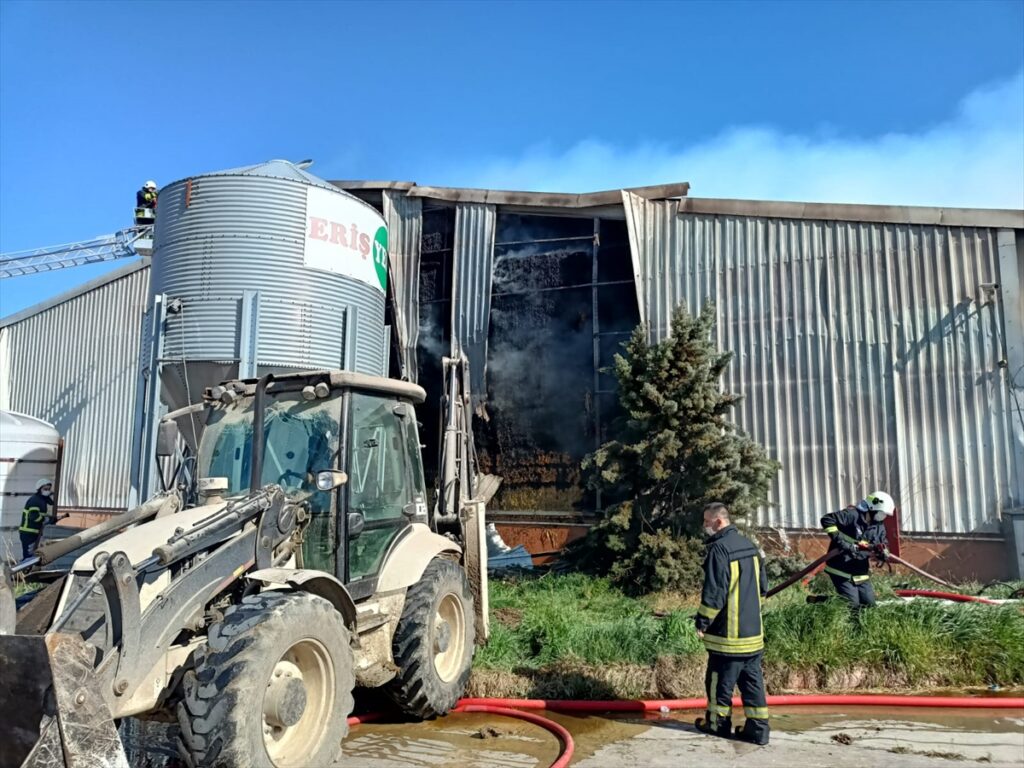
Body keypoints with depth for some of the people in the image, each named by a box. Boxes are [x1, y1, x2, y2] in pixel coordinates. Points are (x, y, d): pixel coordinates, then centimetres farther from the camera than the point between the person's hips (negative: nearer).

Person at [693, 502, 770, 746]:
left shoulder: (719, 548, -19)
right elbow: (762, 585, 16)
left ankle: (718, 722, 20)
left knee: (720, 680, 8)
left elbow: (714, 591, -21)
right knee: (753, 680, 11)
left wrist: (702, 621, -11)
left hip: (728, 630, -8)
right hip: (753, 629, 8)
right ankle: (758, 727, 14)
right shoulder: (750, 546, 9)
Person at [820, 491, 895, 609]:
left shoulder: (879, 526, 9)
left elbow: (884, 546, 8)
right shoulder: (852, 515, -16)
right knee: (851, 605, -13)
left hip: (861, 574, 8)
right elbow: (827, 520, -25)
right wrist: (839, 540, -30)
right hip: (841, 571, -8)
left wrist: (883, 553, -17)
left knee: (869, 604, 8)